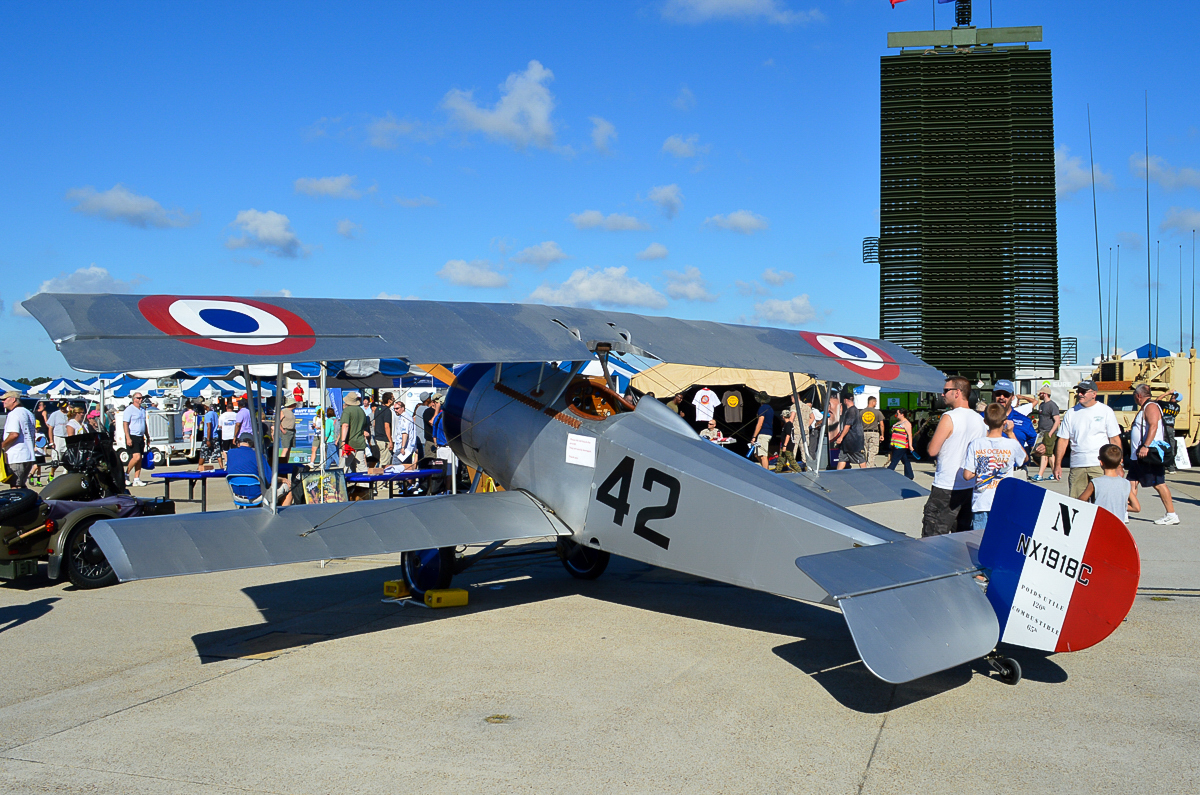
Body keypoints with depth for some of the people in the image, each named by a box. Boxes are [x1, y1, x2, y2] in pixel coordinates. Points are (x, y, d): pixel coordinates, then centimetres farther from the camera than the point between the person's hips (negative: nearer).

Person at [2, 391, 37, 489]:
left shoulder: (14, 414, -11)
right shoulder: (29, 413, 18)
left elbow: (14, 434, -23)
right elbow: (34, 435, 23)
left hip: (16, 457, -9)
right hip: (29, 456, 9)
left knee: (15, 487, -6)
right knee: (22, 486, 16)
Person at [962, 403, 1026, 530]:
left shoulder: (975, 444, -5)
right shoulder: (1012, 444, -6)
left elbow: (967, 475, -6)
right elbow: (1024, 458, 18)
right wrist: (1011, 433, 16)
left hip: (980, 504, 1)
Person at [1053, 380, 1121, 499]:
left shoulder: (1106, 411, 4)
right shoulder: (1071, 413, 10)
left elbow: (1115, 439, 4)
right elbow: (1063, 440, 10)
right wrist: (1057, 465, 4)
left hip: (1100, 465, -2)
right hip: (1077, 466, 3)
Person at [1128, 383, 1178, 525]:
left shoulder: (1151, 407, -12)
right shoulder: (1144, 408, 19)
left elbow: (1153, 426, -25)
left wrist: (1145, 447, -32)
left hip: (1149, 455, -10)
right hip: (1140, 456, 10)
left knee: (1159, 484, -5)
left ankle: (1172, 515, 1)